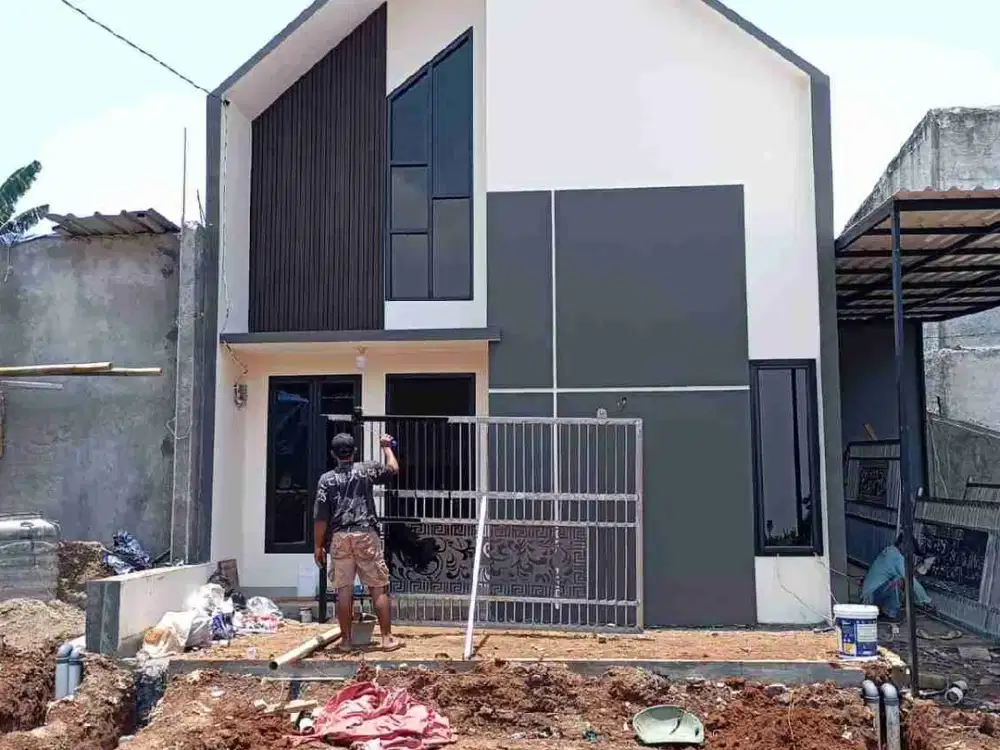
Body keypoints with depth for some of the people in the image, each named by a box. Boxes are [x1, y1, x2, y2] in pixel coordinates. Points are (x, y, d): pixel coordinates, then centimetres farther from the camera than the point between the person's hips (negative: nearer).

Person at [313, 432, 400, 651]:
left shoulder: (326, 479, 3)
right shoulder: (366, 469, 2)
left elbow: (321, 518, 0)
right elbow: (393, 468, 19)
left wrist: (319, 546, 7)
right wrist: (387, 446, 34)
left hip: (339, 538, 1)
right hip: (366, 535, -1)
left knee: (344, 590, 6)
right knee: (379, 588, 4)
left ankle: (346, 640, 12)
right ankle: (387, 638, 6)